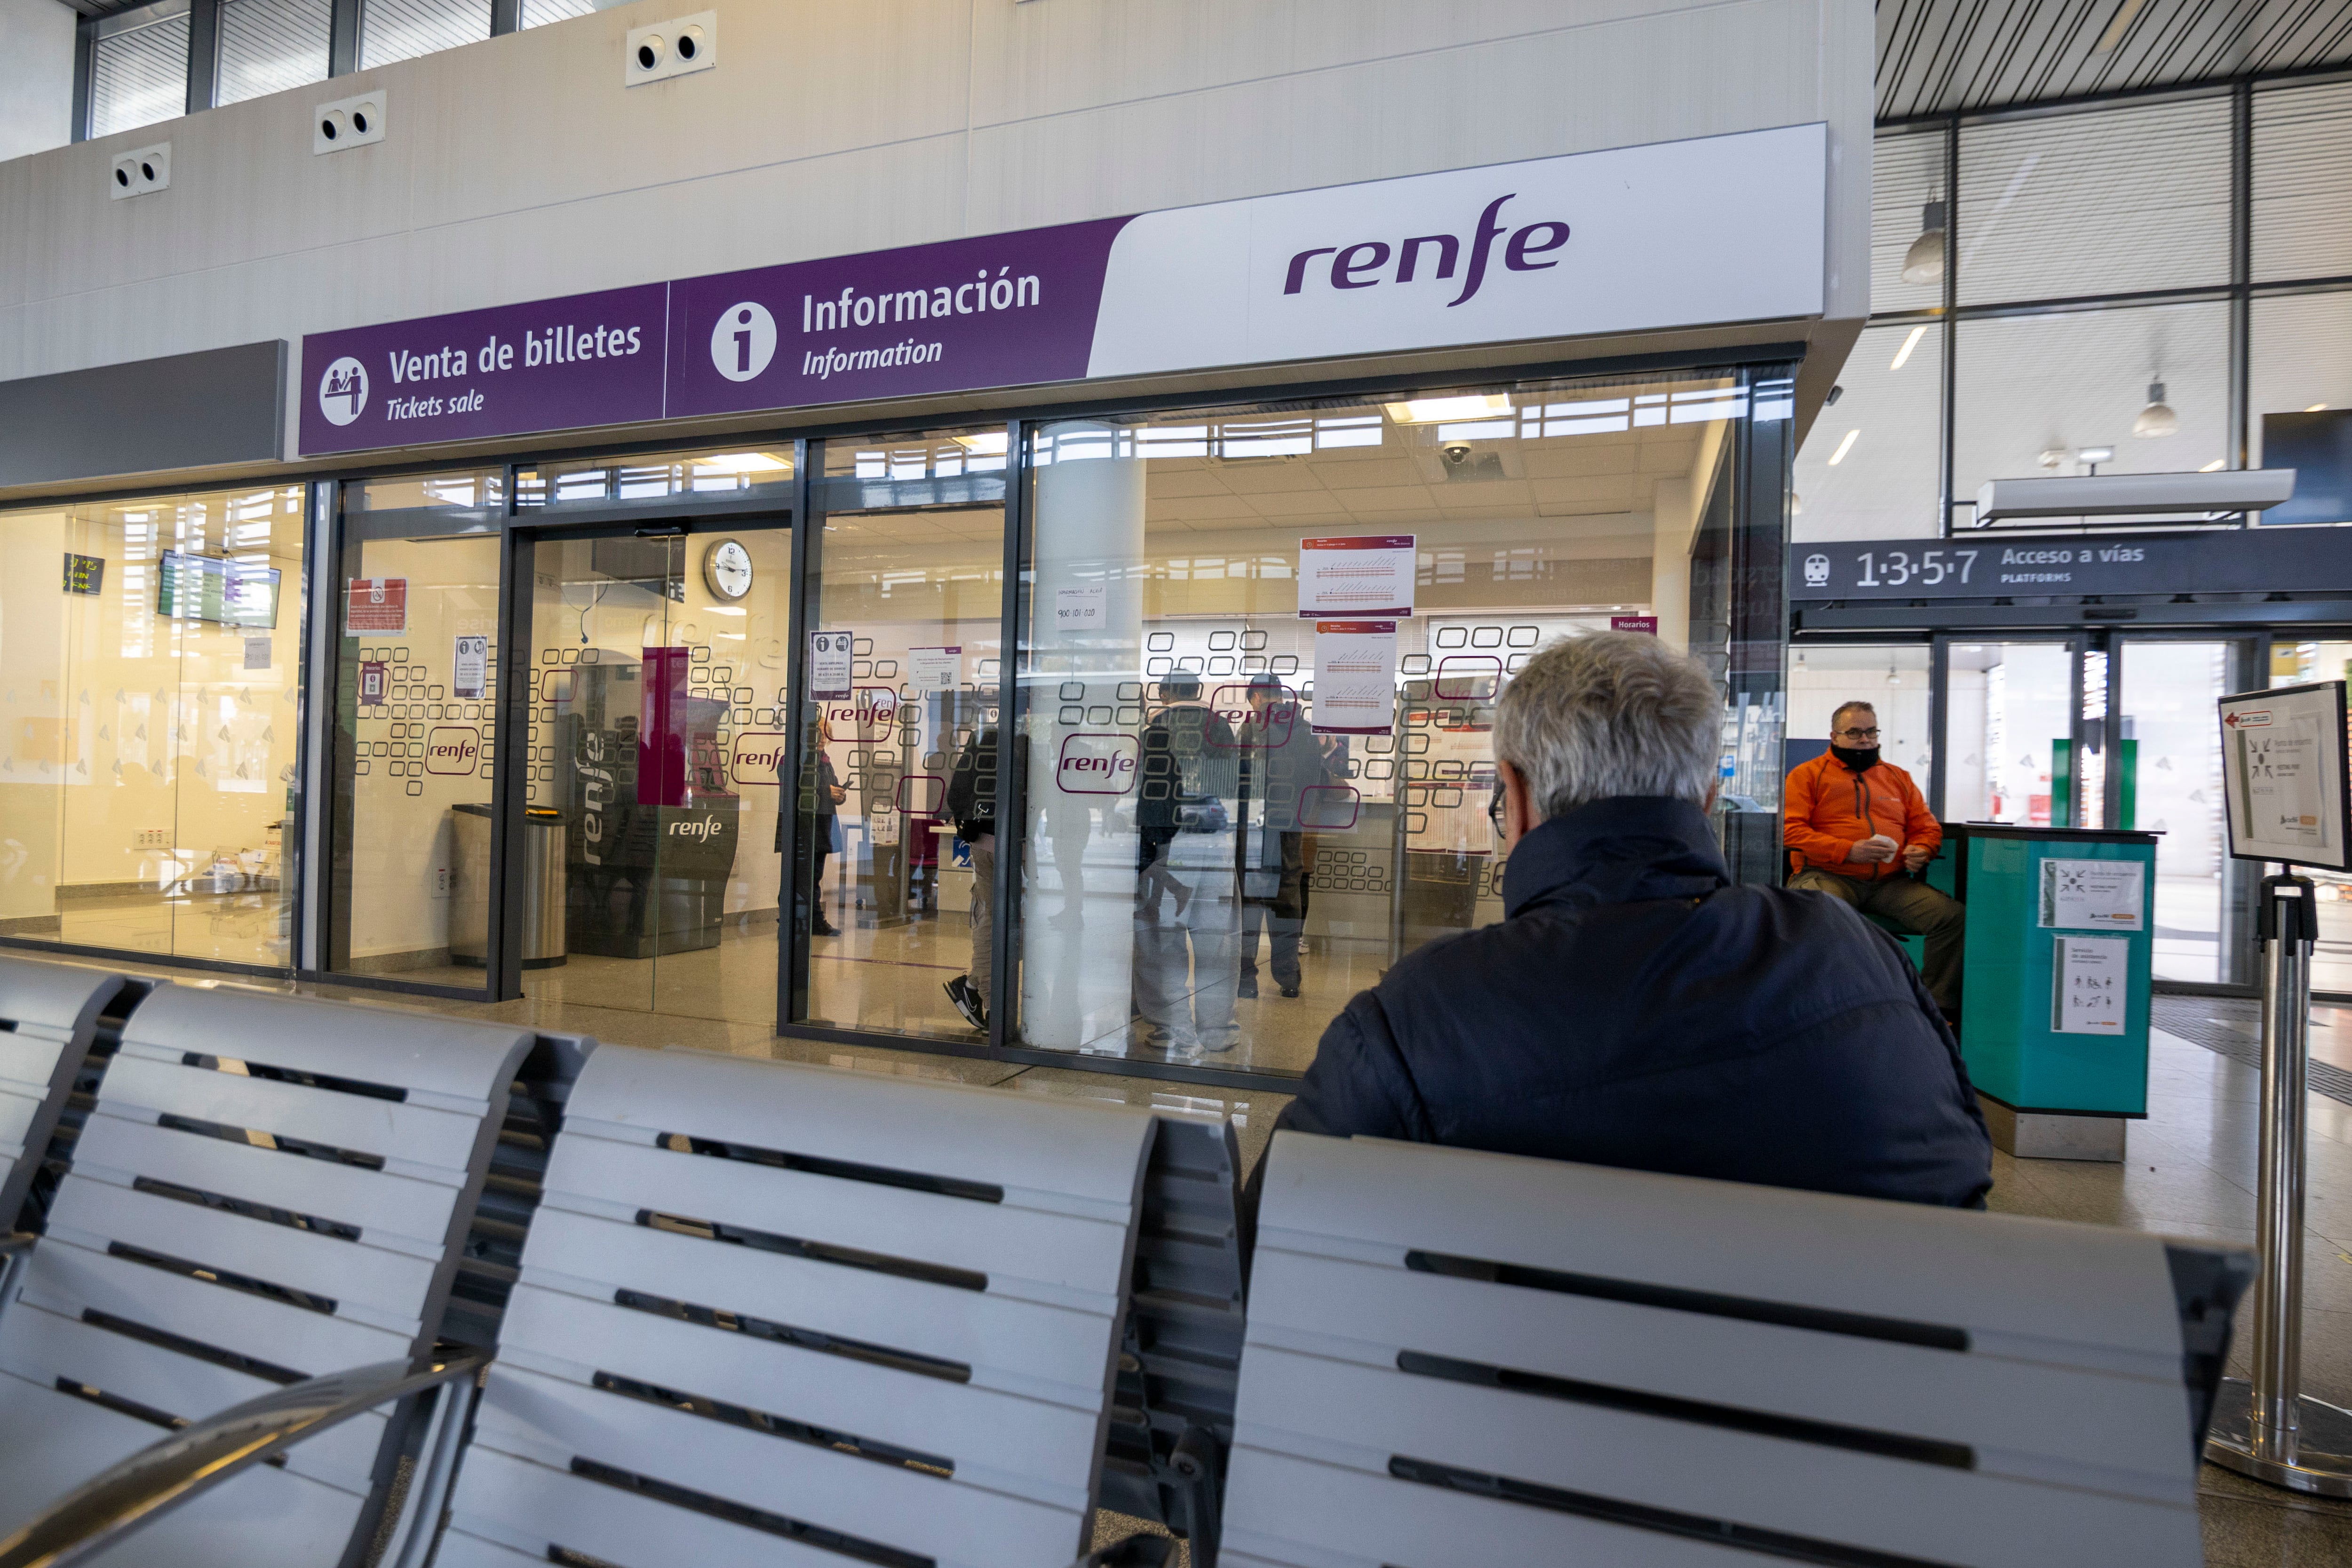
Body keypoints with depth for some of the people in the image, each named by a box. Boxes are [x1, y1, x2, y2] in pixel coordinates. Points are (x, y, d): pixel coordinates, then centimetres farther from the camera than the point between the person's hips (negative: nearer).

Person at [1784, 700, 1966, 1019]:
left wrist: (1922, 850, 0)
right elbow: (1790, 829, -1)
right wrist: (1849, 851, -12)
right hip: (1828, 876, -4)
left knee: (1954, 916, -21)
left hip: (1891, 882, 4)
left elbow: (1928, 826, 26)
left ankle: (1941, 1008, -13)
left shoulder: (1898, 778, 25)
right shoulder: (1808, 774, 11)